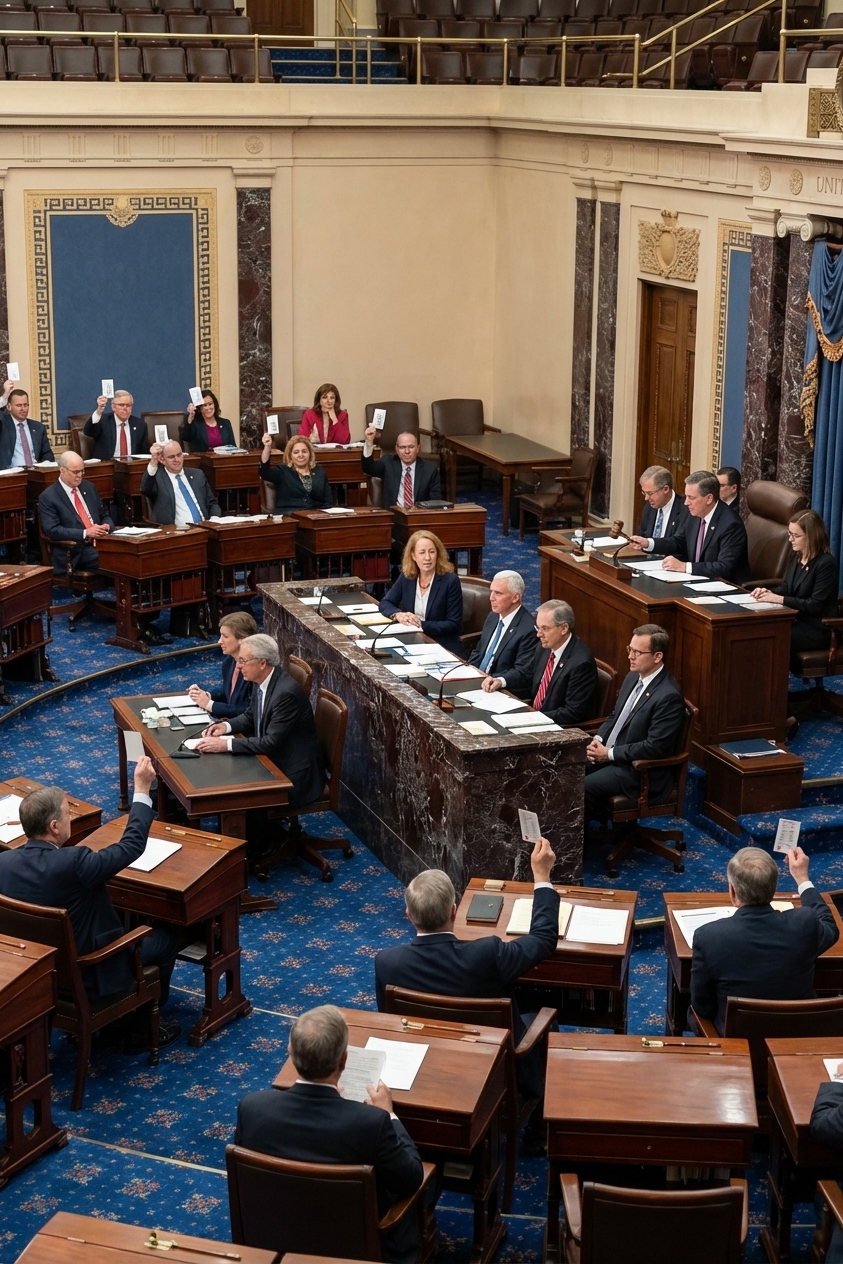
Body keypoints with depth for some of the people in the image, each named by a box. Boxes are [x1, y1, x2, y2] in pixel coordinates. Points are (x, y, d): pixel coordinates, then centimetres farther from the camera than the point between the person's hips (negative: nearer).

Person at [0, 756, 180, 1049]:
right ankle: (142, 1025, 27)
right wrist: (142, 789, -14)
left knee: (125, 919, 30)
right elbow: (132, 845, -22)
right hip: (88, 974, -7)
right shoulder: (72, 863, -34)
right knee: (166, 935, 16)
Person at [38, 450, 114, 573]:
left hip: (100, 544, 6)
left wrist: (106, 526, -2)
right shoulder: (48, 497, -2)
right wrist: (85, 533, -19)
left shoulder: (89, 487, 16)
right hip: (74, 554, -6)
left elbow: (104, 516, 23)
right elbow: (52, 530, -11)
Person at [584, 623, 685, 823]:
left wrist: (609, 754, -17)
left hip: (639, 771, -8)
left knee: (581, 788, -23)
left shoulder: (669, 696, -21)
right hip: (608, 753, 8)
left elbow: (655, 747, -23)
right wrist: (598, 739, -1)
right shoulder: (633, 677, 7)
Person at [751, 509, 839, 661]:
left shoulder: (827, 563, -15)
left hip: (816, 631, -8)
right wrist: (768, 592, -6)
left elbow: (815, 605, -18)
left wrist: (780, 600, -21)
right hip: (794, 621, 8)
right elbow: (785, 589, 17)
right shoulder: (795, 557, 10)